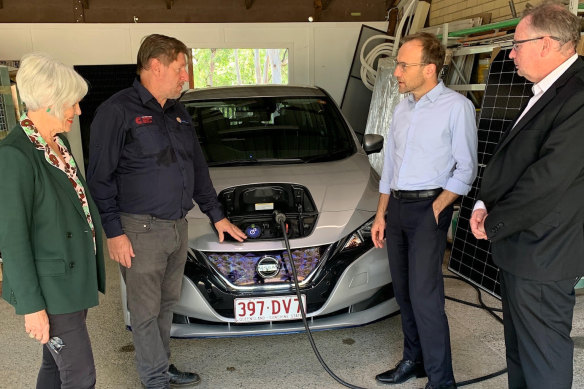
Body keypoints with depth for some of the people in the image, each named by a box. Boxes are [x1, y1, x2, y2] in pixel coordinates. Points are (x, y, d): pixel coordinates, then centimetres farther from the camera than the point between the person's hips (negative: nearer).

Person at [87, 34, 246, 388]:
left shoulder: (179, 113, 13)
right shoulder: (118, 111, -11)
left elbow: (198, 167, 19)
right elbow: (100, 177, -12)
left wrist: (216, 214, 19)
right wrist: (114, 232, -14)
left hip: (178, 226, 7)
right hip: (140, 231, -7)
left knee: (166, 303, 18)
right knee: (147, 311, 6)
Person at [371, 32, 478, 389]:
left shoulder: (456, 106, -7)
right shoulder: (402, 108, 13)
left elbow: (466, 169, -7)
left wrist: (436, 210, -13)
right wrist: (381, 215, 13)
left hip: (428, 207, -7)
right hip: (396, 206, 7)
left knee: (424, 296, -10)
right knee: (403, 292, 11)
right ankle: (414, 360, 26)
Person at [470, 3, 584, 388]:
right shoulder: (547, 92, 12)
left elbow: (548, 179, -24)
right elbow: (511, 158, 15)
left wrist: (494, 223, -12)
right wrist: (485, 204, 1)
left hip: (542, 254, -9)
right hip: (517, 247, 10)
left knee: (543, 352, 6)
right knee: (519, 346, 23)